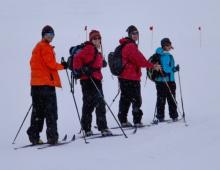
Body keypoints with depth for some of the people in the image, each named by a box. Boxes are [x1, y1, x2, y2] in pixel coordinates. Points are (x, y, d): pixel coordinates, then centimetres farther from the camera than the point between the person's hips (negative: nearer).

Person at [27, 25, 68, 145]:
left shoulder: (37, 47, 21)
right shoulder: (45, 47, -8)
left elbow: (33, 63, 23)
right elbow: (50, 63, -14)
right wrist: (62, 66, -1)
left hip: (36, 83, 9)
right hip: (46, 82, -9)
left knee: (38, 111, 11)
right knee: (51, 111, -8)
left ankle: (34, 136, 10)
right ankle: (52, 136, -13)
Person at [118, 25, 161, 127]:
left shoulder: (124, 46, 16)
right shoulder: (131, 46, -15)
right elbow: (140, 60, -18)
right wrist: (153, 66, -10)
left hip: (123, 76, 10)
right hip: (132, 78, -10)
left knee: (125, 99, 11)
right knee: (136, 100, -4)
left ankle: (123, 121, 13)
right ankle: (137, 121, -5)